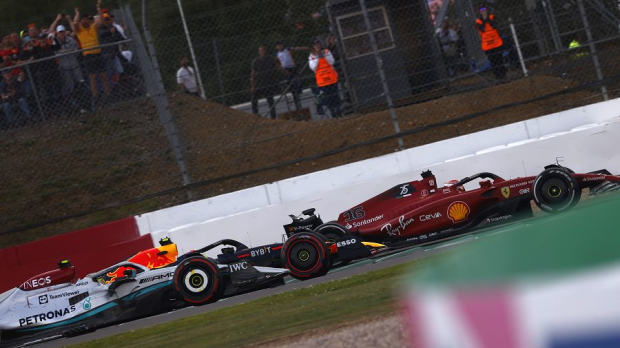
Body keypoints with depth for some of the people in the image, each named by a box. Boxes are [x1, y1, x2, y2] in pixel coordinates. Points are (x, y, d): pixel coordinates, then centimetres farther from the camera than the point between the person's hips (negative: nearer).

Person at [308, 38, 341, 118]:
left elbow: (332, 62, -8)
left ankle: (338, 114, 12)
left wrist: (324, 55, -16)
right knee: (327, 99, 0)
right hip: (321, 81, 0)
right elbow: (313, 67, -9)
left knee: (335, 96, 4)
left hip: (332, 79, 0)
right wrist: (317, 58, -14)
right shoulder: (311, 56, 2)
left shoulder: (326, 52, 3)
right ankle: (334, 115, 7)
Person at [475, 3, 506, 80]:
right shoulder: (478, 21, 2)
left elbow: (494, 25, -16)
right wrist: (484, 20, -16)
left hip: (497, 44, -1)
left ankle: (503, 75, 12)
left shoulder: (492, 17, 2)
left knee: (500, 61, 3)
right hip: (487, 46, 1)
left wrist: (487, 18, -16)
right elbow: (481, 29, -16)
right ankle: (497, 76, 13)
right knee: (493, 62, 5)